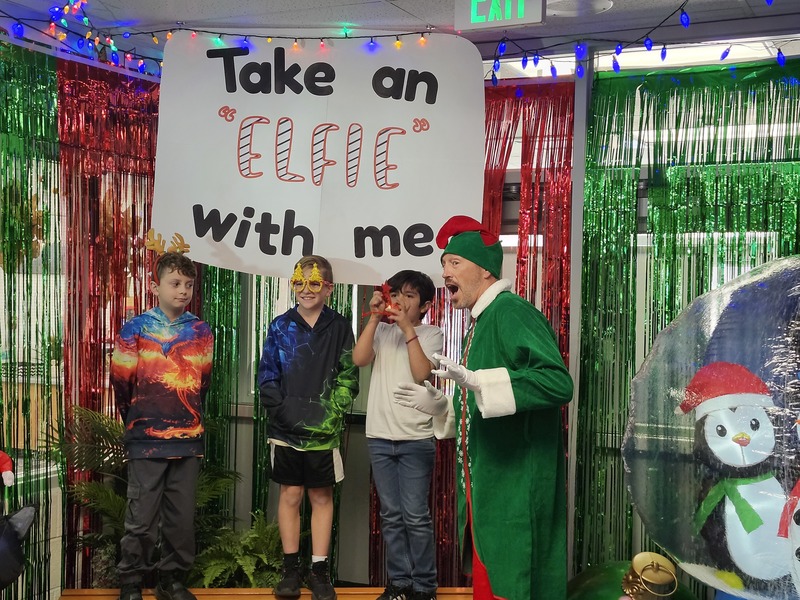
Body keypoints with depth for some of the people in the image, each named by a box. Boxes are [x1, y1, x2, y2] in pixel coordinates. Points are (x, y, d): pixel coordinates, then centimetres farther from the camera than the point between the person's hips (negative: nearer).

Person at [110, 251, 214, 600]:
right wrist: (136, 419, 12)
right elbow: (121, 381, 2)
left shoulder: (201, 332, 5)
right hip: (146, 440, -3)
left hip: (188, 440, 3)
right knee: (141, 518, 0)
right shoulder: (135, 329, -4)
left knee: (182, 517, 8)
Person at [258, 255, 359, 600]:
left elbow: (348, 378, 0)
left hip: (324, 430, 0)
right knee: (290, 495, 7)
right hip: (287, 429, 1)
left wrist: (330, 413, -12)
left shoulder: (339, 328, 2)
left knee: (322, 497, 6)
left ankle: (320, 570, 14)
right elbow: (267, 377, 1)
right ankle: (290, 568, 17)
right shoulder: (281, 326, 4)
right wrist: (285, 411, -11)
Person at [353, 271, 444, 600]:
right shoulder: (382, 331, 11)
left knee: (415, 516, -2)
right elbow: (359, 359, -6)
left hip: (416, 438, -3)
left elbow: (421, 373, -13)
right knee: (391, 516, 9)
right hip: (379, 436, 3)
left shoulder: (431, 334, 3)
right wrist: (374, 318, -7)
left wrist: (408, 329, -13)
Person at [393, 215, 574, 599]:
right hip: (486, 489, 10)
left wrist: (475, 379, -31)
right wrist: (440, 406, 10)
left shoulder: (511, 312, -13)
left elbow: (557, 382, -26)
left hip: (514, 491, -10)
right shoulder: (482, 323, 17)